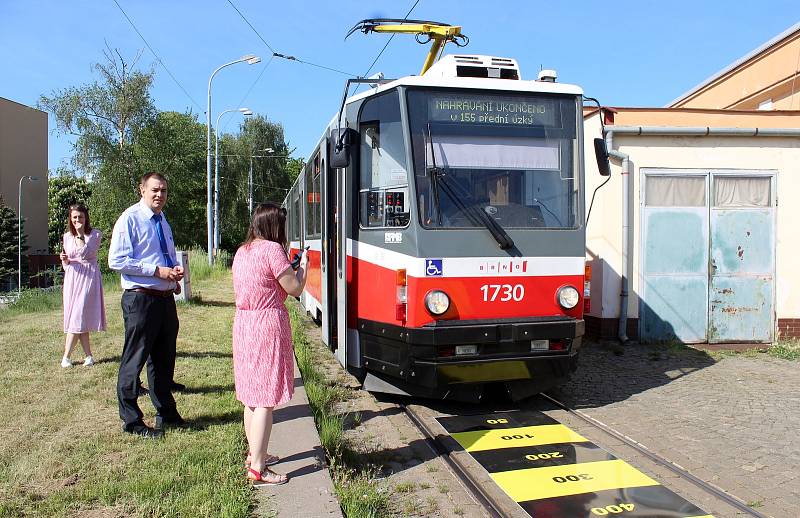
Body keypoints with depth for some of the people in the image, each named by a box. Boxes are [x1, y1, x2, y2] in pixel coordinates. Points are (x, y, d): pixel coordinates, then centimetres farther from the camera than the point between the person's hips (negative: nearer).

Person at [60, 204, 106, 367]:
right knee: (77, 317, 2)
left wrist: (80, 234, -13)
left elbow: (85, 254, -13)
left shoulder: (94, 234, -1)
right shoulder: (67, 236, 12)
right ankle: (88, 355, 8)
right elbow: (65, 265, 18)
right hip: (72, 278, 5)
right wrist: (64, 260, -5)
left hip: (89, 277, -5)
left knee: (79, 316, -9)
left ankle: (66, 356, -3)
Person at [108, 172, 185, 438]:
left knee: (164, 358, 17)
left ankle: (166, 413, 30)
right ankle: (131, 420, 14)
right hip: (141, 299, -8)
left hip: (166, 298, 8)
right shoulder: (130, 219, -8)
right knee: (134, 359, 1)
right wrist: (157, 270, -19)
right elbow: (116, 260, -16)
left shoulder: (163, 221, 16)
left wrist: (175, 270, 4)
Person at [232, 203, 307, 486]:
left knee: (252, 394, 18)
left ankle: (255, 454, 32)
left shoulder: (242, 251, 13)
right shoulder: (272, 249, -13)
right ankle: (257, 470, 1)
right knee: (266, 399, -4)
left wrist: (290, 267, 19)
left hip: (243, 323, 9)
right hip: (268, 325, -9)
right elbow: (295, 288, -10)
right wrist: (303, 264, 7)